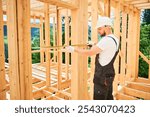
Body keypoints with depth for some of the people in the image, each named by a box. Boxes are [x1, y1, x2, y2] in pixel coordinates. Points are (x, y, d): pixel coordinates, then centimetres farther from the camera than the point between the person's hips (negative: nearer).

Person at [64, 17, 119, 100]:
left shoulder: (107, 40, -22)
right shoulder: (114, 39, 10)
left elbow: (89, 53, -24)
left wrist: (74, 49, -14)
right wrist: (95, 46, 6)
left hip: (102, 77, -10)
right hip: (108, 75, 10)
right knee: (108, 98, 20)